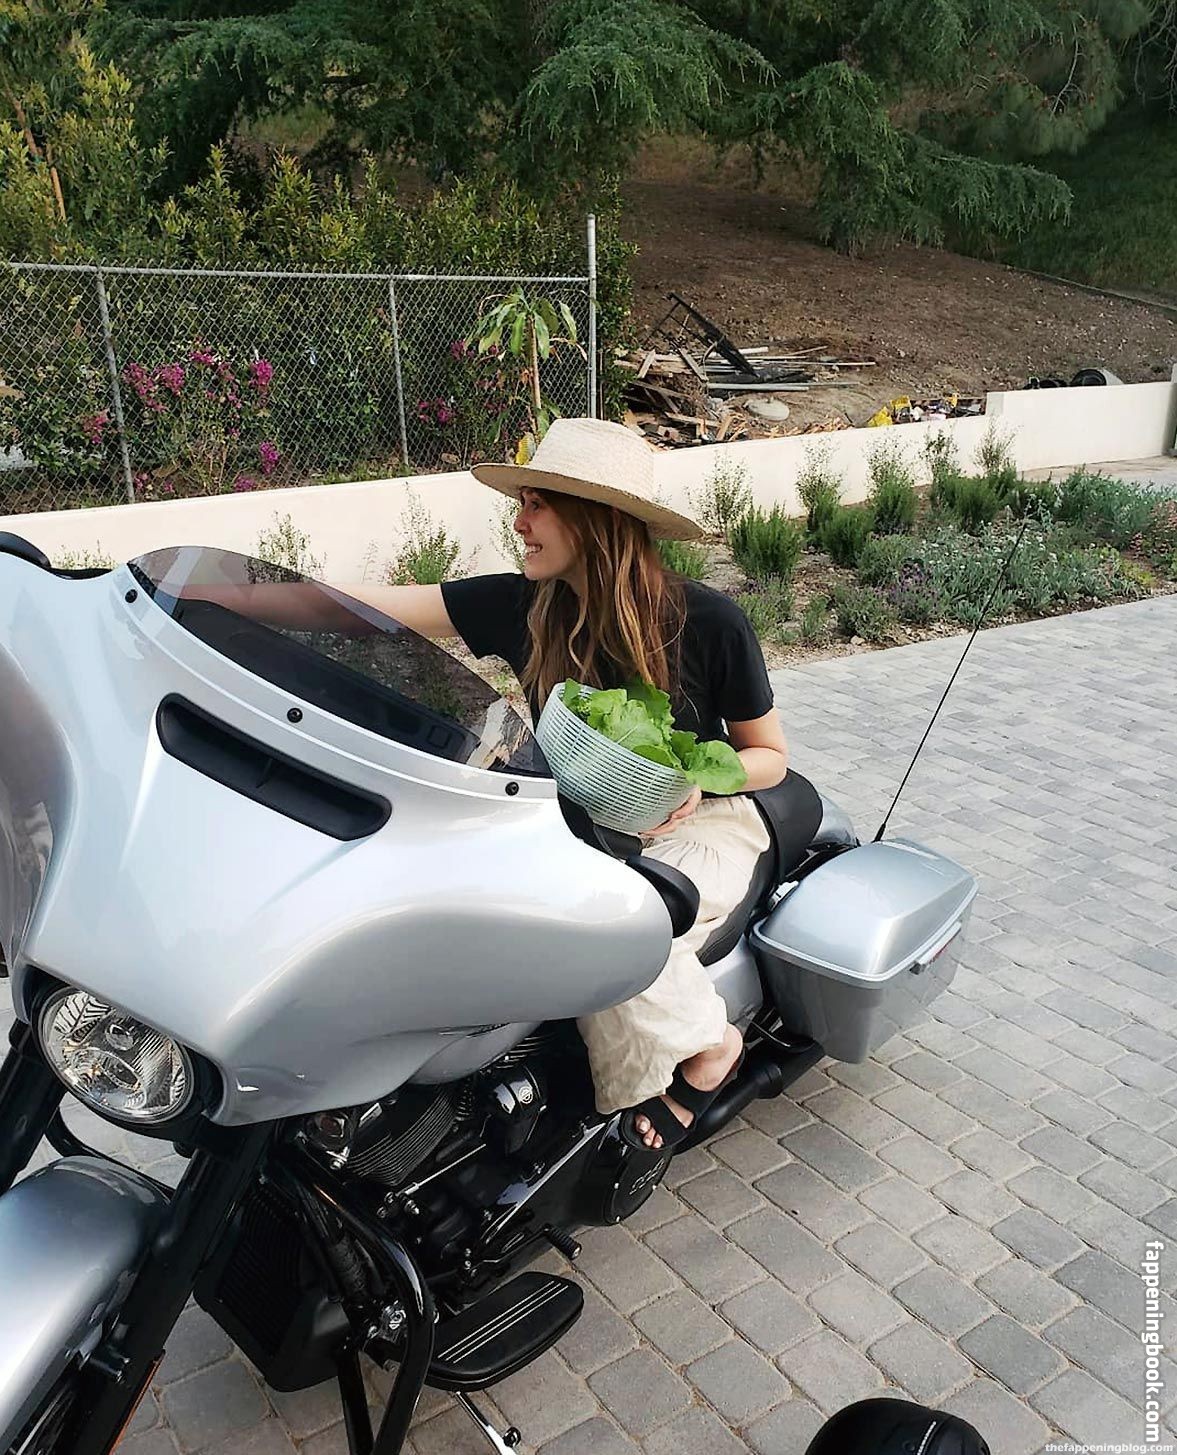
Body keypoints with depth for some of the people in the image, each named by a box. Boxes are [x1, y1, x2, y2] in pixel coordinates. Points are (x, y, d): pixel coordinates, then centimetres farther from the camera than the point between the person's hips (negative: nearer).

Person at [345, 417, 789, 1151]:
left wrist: (701, 779, -26)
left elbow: (770, 755, -4)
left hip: (699, 823, -4)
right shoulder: (522, 606, -8)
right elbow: (374, 604, -10)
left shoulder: (709, 622, -15)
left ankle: (711, 1044, -2)